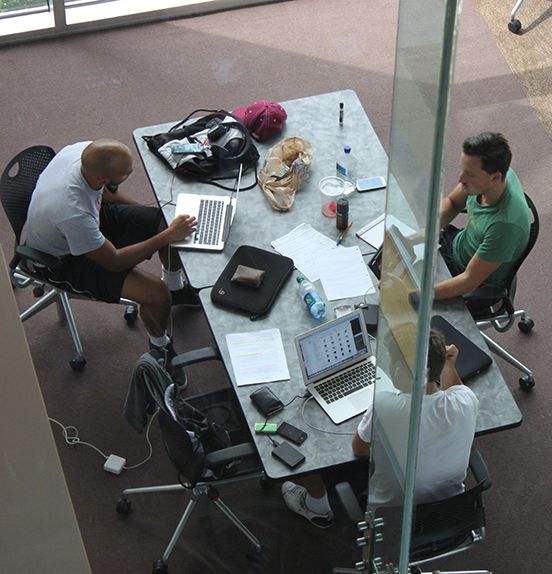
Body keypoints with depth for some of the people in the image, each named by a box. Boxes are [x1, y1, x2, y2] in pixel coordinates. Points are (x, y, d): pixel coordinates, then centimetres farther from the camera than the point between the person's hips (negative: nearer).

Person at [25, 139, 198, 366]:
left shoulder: (85, 151, -23)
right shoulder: (72, 212, -43)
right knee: (157, 294, -20)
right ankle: (160, 347, 13)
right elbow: (113, 261, -26)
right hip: (66, 259, -7)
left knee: (168, 221, 0)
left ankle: (175, 288, 30)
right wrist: (166, 237, -26)